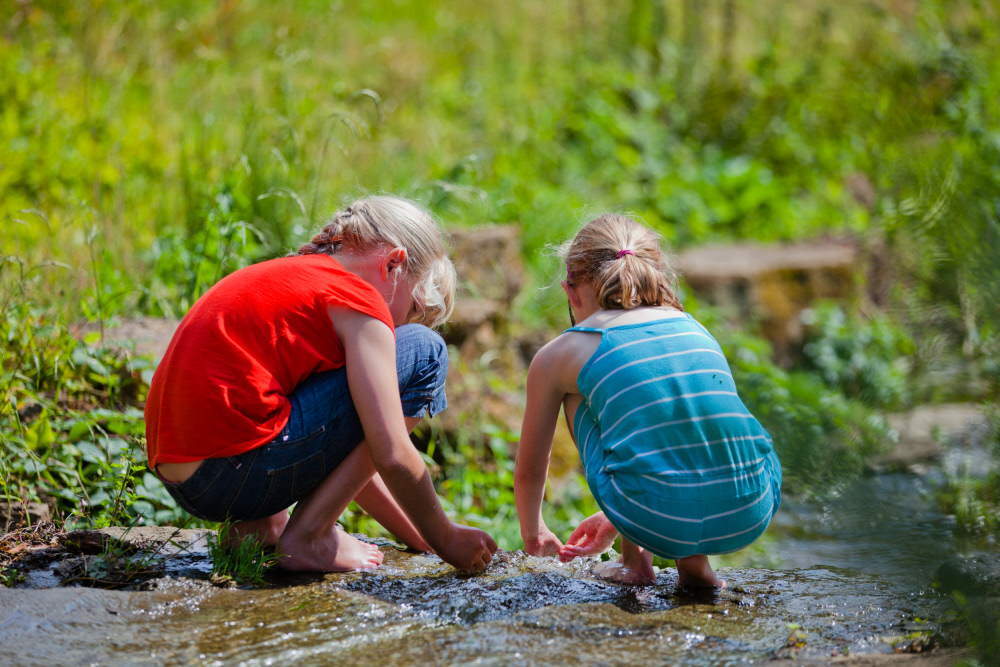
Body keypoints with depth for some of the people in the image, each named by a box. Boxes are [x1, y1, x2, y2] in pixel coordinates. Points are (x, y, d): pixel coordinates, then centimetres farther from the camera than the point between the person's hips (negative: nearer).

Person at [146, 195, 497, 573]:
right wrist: (445, 541, 5)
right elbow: (391, 457, -11)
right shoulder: (357, 299, -4)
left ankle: (258, 526, 14)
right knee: (424, 354, 1)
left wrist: (419, 538, 29)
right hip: (236, 474, -10)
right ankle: (308, 535, -2)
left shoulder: (285, 277, 25)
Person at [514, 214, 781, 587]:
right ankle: (694, 562, 22)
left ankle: (635, 563, 21)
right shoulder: (693, 328, 24)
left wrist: (534, 535, 49)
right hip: (750, 517, 3)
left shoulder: (559, 355, 12)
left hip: (660, 522, -3)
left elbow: (530, 469, 27)